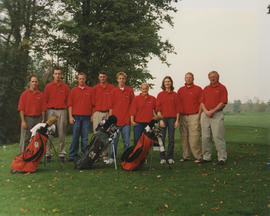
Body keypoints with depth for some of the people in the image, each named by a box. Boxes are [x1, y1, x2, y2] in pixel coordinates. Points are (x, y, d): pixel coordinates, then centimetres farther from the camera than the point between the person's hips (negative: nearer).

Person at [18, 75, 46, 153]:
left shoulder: (41, 95, 7)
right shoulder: (24, 94, 0)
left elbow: (43, 109, 7)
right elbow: (21, 109, -4)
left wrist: (43, 120, 0)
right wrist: (23, 121, -11)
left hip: (38, 119, 3)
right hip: (27, 118, -3)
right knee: (25, 139, -1)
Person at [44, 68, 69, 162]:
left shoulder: (65, 87, 8)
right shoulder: (48, 86, 7)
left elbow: (68, 101, 9)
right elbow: (45, 100, 7)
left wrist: (65, 110, 1)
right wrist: (45, 111, 1)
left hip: (62, 111, 1)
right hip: (51, 111, 0)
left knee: (62, 134, 2)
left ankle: (62, 154, 8)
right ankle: (48, 154, 4)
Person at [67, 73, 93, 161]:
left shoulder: (90, 90, 8)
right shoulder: (73, 90, 8)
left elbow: (92, 104, 7)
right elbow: (70, 104, 6)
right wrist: (70, 116, -2)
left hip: (86, 117, 0)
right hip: (76, 116, 0)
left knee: (85, 137, 5)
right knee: (75, 137, 0)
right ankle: (72, 155, 7)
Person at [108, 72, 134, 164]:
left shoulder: (130, 90, 6)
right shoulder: (114, 91, 6)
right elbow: (111, 106, 7)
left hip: (126, 119, 0)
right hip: (116, 119, 0)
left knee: (126, 140, 6)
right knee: (114, 139, 3)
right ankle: (112, 157, 11)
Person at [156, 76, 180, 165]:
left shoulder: (175, 95, 7)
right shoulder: (160, 95, 7)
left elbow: (178, 108, 6)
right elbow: (158, 108, 3)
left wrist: (177, 120, -1)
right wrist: (160, 119, -7)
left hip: (172, 118, 1)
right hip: (163, 118, 0)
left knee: (171, 139, 3)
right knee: (162, 138, -1)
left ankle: (170, 157, 11)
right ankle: (162, 158, 6)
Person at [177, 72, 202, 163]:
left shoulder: (198, 89, 5)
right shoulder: (180, 90, 16)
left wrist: (199, 115, -7)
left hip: (194, 116, -4)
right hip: (183, 116, 4)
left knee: (194, 138, -10)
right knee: (184, 137, 5)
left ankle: (198, 156, -3)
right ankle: (186, 156, 14)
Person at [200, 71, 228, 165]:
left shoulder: (222, 88, 2)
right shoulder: (206, 88, 17)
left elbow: (223, 103, -7)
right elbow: (202, 102, 13)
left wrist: (212, 111, -13)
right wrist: (206, 111, -5)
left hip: (217, 115, -5)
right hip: (205, 114, 5)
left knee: (218, 136, -8)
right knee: (205, 137, 5)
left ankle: (222, 158, -2)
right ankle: (206, 157, 14)